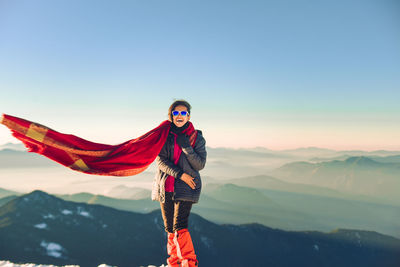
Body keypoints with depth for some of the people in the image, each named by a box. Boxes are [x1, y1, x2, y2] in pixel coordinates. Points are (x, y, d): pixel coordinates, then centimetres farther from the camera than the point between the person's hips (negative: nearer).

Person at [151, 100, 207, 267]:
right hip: (165, 186, 3)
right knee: (169, 228, 11)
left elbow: (200, 165, -6)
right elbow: (160, 161, -4)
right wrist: (180, 174, -15)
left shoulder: (197, 137, 0)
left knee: (180, 227, -14)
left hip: (185, 188, -3)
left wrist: (186, 148, -18)